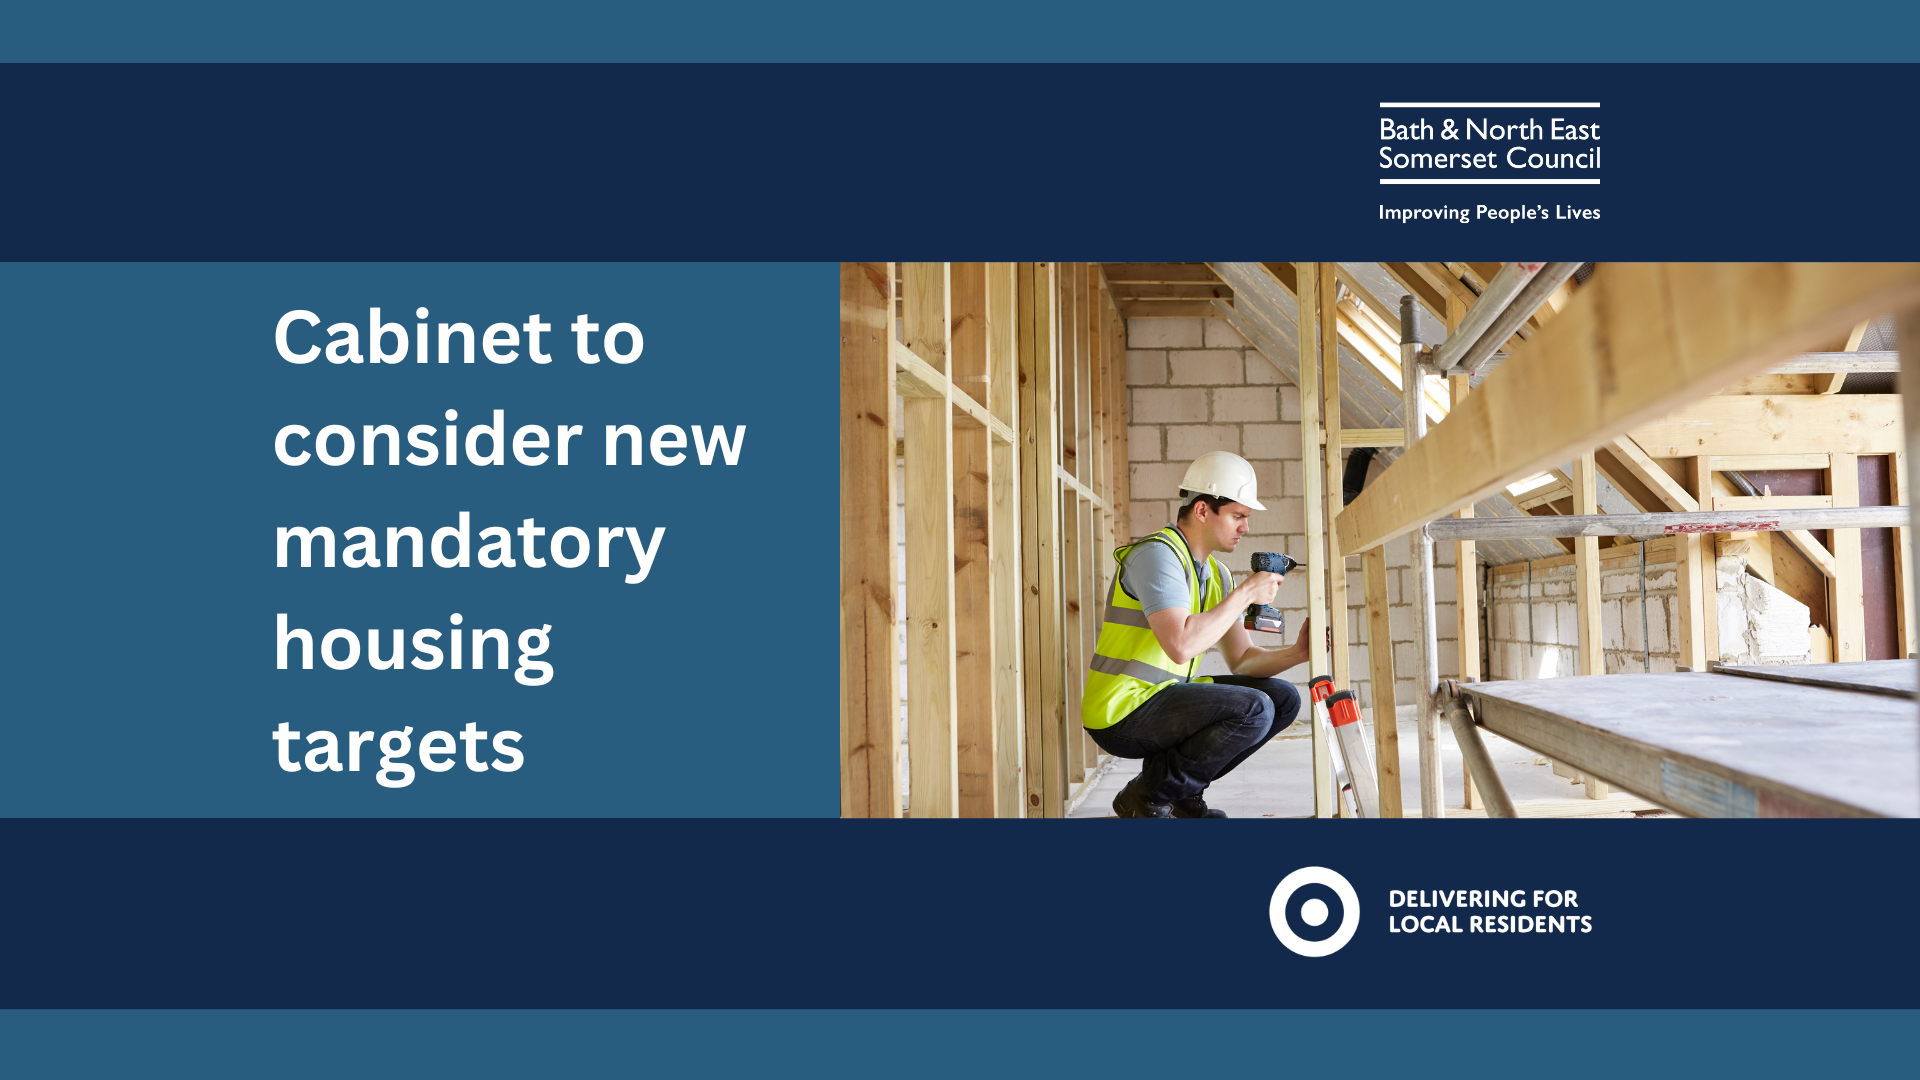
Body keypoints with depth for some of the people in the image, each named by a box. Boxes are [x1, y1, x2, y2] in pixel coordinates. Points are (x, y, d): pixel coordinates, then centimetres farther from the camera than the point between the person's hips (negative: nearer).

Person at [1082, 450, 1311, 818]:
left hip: (1163, 698, 9)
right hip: (1120, 714, -9)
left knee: (1283, 698, 6)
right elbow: (1181, 646, -30)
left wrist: (1296, 653, -7)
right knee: (1254, 710, -23)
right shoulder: (1157, 554, -17)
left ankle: (1184, 791, 11)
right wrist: (1245, 593, -20)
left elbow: (1242, 659, 12)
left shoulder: (1215, 573, 12)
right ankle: (1146, 797, -7)